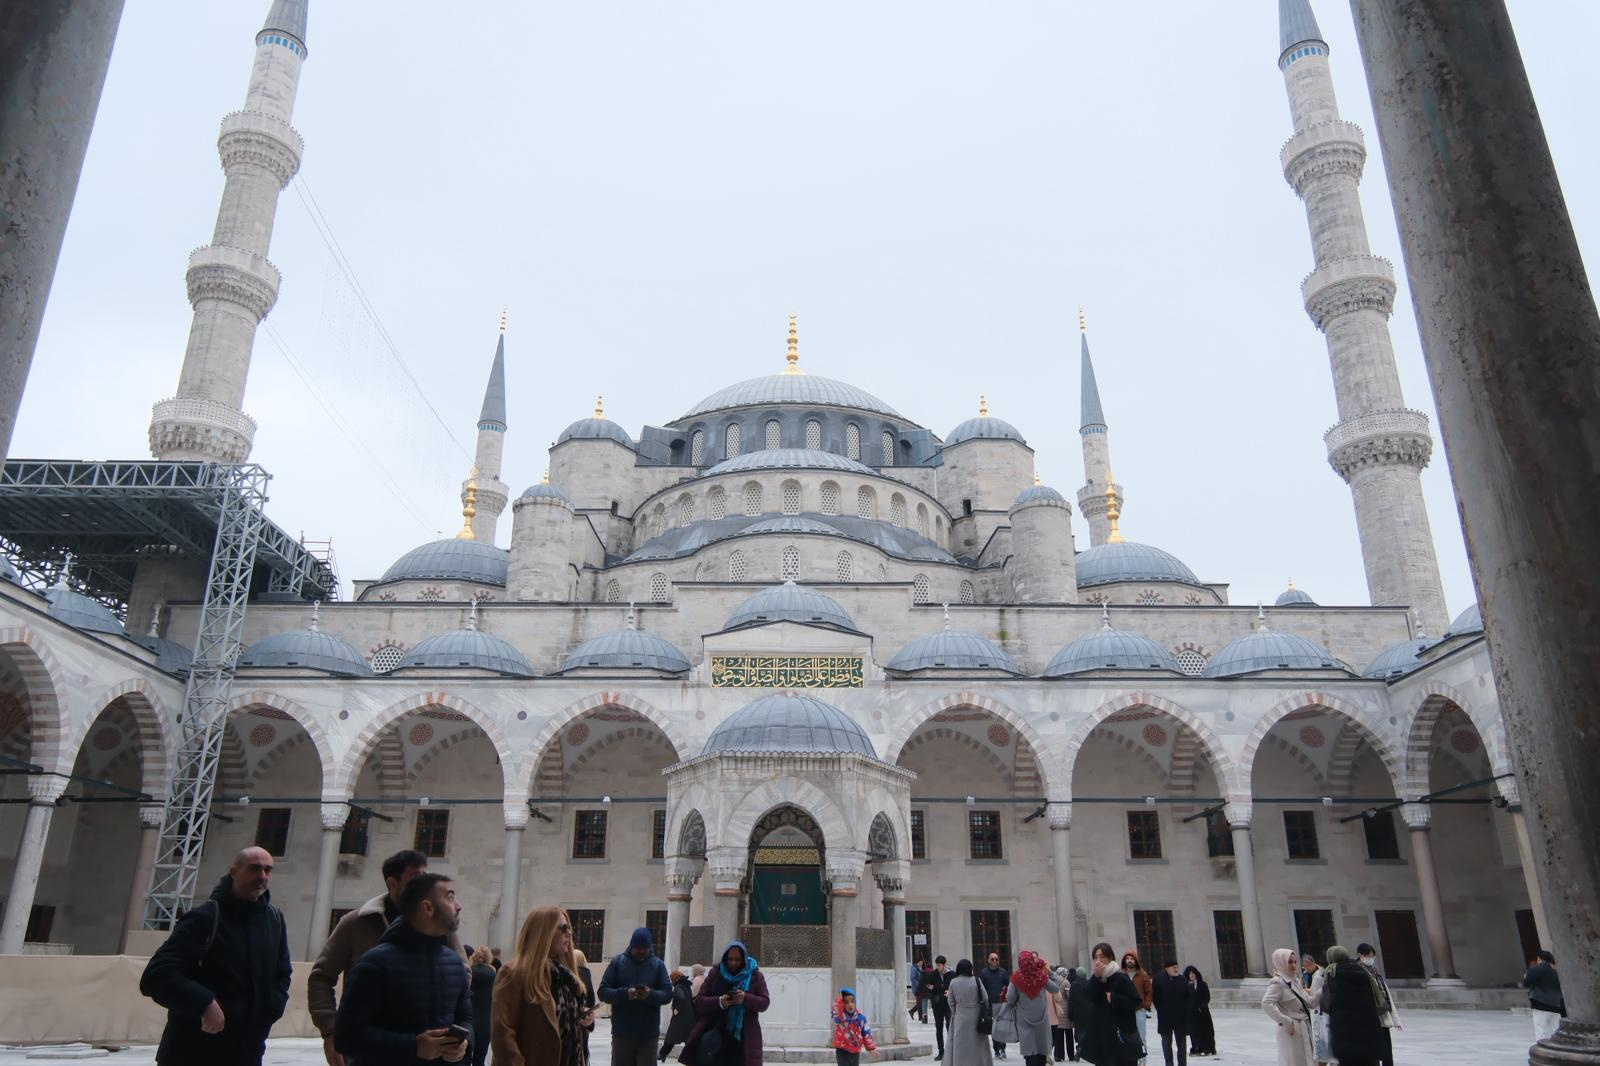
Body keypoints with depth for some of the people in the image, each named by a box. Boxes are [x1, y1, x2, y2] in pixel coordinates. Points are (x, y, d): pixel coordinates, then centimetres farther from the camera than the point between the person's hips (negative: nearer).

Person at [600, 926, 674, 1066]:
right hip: (622, 1031, 0)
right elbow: (603, 992, -3)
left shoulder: (658, 965, 5)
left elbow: (668, 994, 0)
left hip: (649, 1033, 0)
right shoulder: (617, 962, 2)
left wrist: (651, 994, -21)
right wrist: (624, 993, -21)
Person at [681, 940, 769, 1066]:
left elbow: (764, 1003, -1)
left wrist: (746, 998, -21)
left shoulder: (755, 975, 4)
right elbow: (699, 1001, 0)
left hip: (743, 1037, 0)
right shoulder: (715, 973, 5)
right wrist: (718, 1002, -20)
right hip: (716, 1033, 0)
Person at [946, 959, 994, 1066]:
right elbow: (985, 998, -4)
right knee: (977, 1045, 10)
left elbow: (951, 1002, 1)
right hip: (976, 1016, -1)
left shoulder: (953, 982, -3)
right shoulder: (976, 980, -6)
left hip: (960, 1018, 1)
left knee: (960, 1046, 8)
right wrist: (983, 1013, 9)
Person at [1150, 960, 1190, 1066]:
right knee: (1166, 1041, 6)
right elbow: (1154, 997, -1)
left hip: (1181, 1017, 1)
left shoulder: (1182, 979, 1)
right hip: (1164, 1017, -1)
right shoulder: (1158, 979, -4)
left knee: (1182, 1041, 7)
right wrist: (1161, 1010, -4)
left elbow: (1187, 997, 4)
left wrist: (1184, 1009, -4)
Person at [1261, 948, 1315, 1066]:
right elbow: (1266, 1004, -27)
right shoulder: (1278, 982, -15)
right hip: (1292, 1031, -9)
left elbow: (1309, 1002, 16)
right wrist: (1286, 1022, -25)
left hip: (1304, 1029, 9)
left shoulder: (1295, 981, 12)